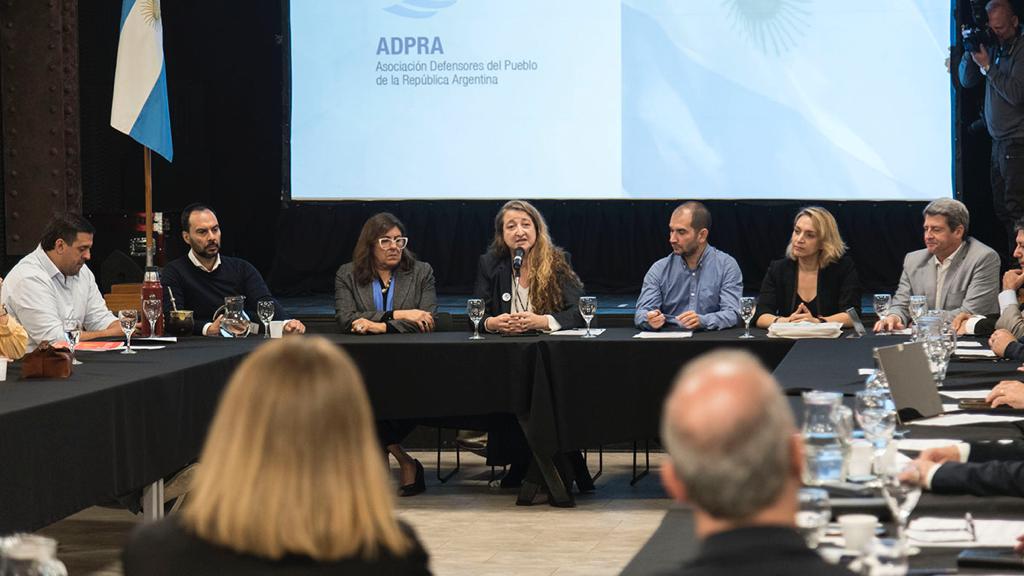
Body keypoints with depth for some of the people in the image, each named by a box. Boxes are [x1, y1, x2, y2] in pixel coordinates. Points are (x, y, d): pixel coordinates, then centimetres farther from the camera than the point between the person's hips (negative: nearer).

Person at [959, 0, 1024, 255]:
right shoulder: (994, 47, 10)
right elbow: (967, 80, 12)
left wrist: (987, 66, -15)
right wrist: (970, 51, -3)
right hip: (998, 141, 8)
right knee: (1001, 208, 9)